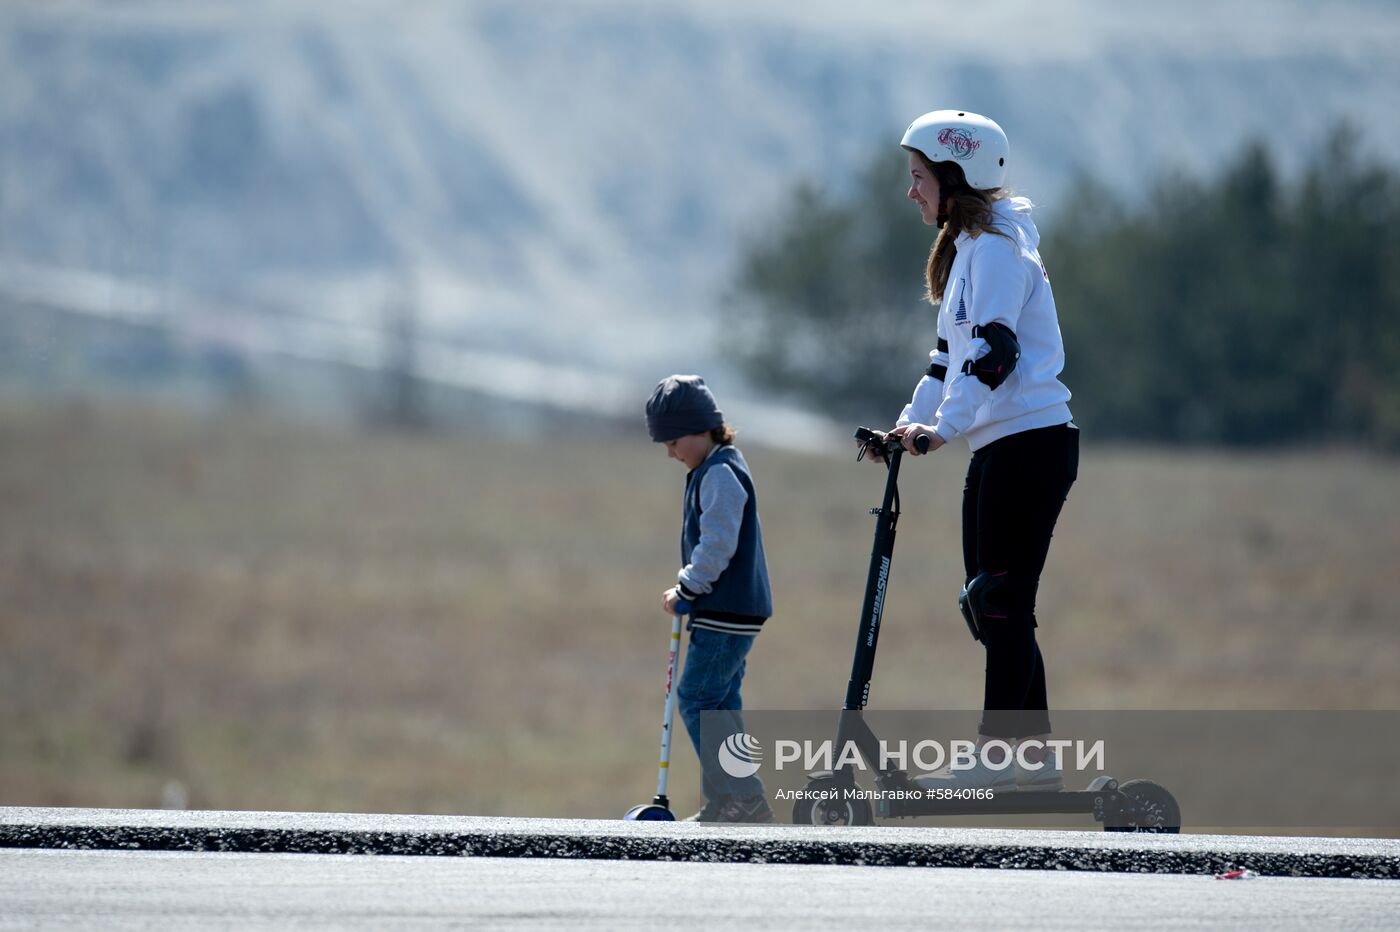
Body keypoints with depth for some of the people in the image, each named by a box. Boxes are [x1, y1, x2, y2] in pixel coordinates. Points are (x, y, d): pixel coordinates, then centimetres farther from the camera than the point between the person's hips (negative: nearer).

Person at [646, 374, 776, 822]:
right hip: (727, 610, 11)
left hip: (727, 613, -11)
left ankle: (745, 798, -12)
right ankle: (724, 803, 16)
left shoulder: (721, 475, -16)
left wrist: (686, 590, -12)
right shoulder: (711, 472, 17)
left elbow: (717, 546, -21)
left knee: (697, 699, -11)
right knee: (720, 704, 12)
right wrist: (690, 592, 15)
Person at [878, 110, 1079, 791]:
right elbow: (952, 352, 22)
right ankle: (1034, 754, 12)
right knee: (987, 604, 9)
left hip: (1032, 441, -10)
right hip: (996, 448, 10)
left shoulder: (996, 249, -12)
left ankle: (997, 754, -11)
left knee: (1003, 599, -11)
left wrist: (945, 426, -29)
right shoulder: (965, 250, 18)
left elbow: (993, 351, -23)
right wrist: (911, 421, 12)